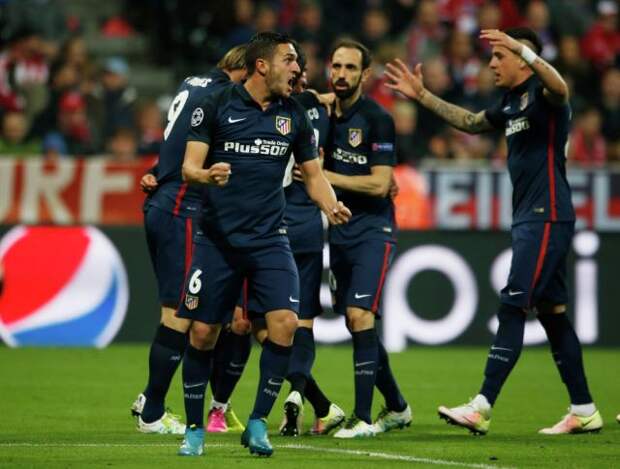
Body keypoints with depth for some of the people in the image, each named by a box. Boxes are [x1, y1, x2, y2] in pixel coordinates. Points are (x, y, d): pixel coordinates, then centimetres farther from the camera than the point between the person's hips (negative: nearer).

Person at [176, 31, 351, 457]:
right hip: (217, 239, -2)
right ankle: (195, 429, 17)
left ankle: (258, 423, -3)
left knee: (285, 322, -16)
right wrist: (205, 175, -28)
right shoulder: (217, 106, -3)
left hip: (269, 239, 2)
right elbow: (189, 165, -5)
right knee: (202, 332, 0)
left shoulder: (294, 115, 7)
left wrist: (331, 206, -5)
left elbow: (313, 173, 14)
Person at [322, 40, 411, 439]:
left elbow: (379, 184, -15)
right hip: (339, 229, 7)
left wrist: (327, 176, -14)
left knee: (360, 316, -18)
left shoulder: (377, 119, -11)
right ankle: (397, 407, 26)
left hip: (373, 229, -7)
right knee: (356, 324, 10)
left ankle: (364, 418, -16)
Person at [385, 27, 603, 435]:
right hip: (529, 218, 10)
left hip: (546, 218, -10)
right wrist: (422, 96, 30)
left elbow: (560, 89, -36)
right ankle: (584, 411, 13)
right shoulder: (511, 103, 17)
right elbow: (471, 123, 34)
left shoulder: (541, 94, -11)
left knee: (513, 308, -12)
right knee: (551, 312, 10)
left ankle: (482, 409, -15)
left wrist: (524, 50, -50)